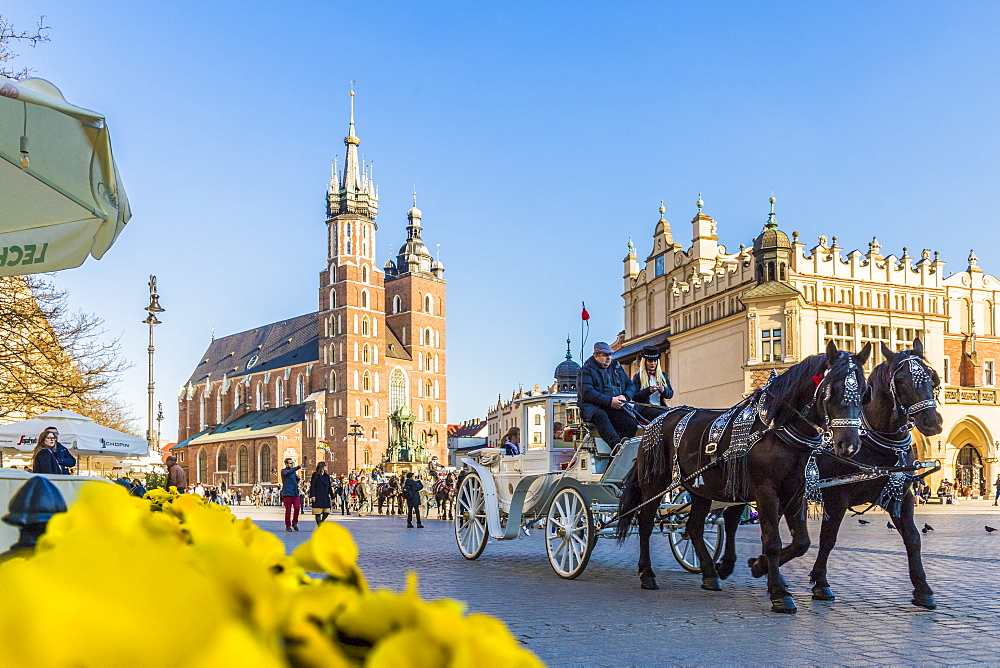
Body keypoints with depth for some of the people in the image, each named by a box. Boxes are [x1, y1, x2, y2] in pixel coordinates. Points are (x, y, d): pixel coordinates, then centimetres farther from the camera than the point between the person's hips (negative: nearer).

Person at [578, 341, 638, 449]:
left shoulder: (617, 368, 24)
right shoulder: (586, 370, 5)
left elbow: (631, 386, 24)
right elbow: (586, 393, -10)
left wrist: (625, 397, -2)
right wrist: (609, 401, -18)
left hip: (616, 408, 5)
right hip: (593, 407, -5)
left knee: (632, 424, -24)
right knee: (601, 416, -40)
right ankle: (616, 444, -62)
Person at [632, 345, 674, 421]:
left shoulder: (663, 375, 20)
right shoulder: (637, 377, 7)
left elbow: (670, 393, 13)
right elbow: (634, 397, -3)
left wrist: (664, 390, -11)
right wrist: (649, 390, -19)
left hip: (661, 407, 4)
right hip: (644, 408, -4)